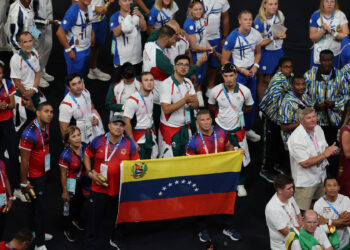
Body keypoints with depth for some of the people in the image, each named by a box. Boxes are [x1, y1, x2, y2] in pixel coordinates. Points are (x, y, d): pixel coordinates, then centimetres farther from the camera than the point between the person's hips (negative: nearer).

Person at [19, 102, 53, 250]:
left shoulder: (46, 126, 0)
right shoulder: (29, 134, -26)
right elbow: (24, 160, -21)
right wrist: (24, 183, -16)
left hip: (45, 172, 8)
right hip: (35, 177, -8)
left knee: (39, 206, 19)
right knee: (40, 209, -3)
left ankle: (37, 233, 35)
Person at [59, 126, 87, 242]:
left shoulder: (84, 146, -15)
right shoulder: (66, 155, -30)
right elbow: (63, 174, -20)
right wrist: (65, 191, -14)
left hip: (83, 181, 6)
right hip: (70, 183, -6)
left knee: (80, 201, 27)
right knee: (69, 205, 10)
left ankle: (77, 220, 56)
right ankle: (68, 229, 33)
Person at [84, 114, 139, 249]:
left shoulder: (129, 144, -4)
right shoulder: (98, 141, -6)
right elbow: (87, 155, 9)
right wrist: (90, 172, -3)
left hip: (121, 189, 2)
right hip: (99, 187, -1)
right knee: (95, 218, 5)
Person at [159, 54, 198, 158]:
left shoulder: (188, 83, 8)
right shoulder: (166, 84, -15)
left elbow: (196, 105, 6)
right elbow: (166, 109, -23)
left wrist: (191, 103, -17)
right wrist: (185, 100, -23)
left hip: (185, 127, 7)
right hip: (170, 129, -7)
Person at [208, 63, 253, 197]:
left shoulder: (245, 91, -13)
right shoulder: (216, 91, -13)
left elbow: (249, 106, 8)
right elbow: (211, 105, 9)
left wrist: (239, 114, 3)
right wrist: (218, 114, 1)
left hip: (237, 129, 0)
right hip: (220, 128, 0)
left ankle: (240, 184, 25)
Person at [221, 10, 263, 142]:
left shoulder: (256, 35, -5)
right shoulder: (232, 38, -19)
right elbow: (224, 61, -13)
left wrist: (255, 66, -3)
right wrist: (241, 70, -14)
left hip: (251, 71, 5)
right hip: (237, 72, -5)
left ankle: (248, 129, 30)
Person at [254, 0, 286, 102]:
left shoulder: (279, 14, -3)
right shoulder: (259, 21, -21)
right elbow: (259, 44, -19)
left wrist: (283, 34, -2)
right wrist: (273, 38, -28)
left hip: (278, 51, 6)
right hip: (266, 53, -5)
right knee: (263, 81, 6)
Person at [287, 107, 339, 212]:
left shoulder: (318, 129, 1)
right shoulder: (296, 139, -25)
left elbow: (324, 148, 16)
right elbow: (305, 163, -26)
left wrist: (331, 150, -10)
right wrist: (325, 154, -24)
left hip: (321, 176, 8)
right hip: (306, 181, -8)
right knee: (302, 211, -3)